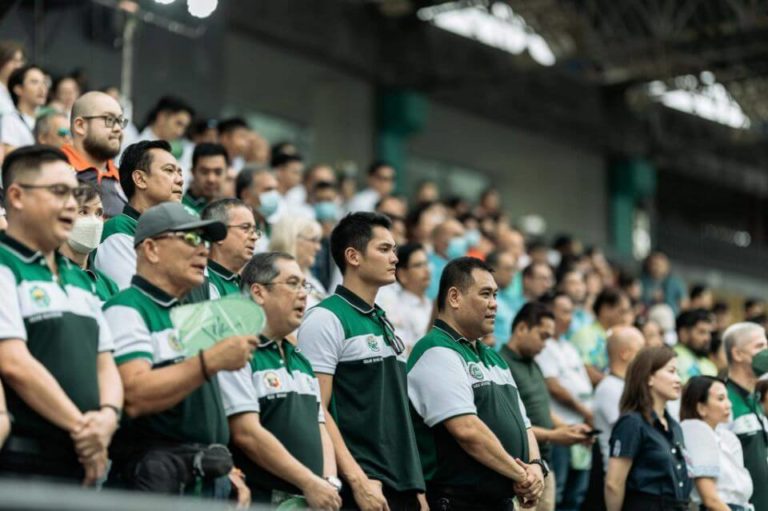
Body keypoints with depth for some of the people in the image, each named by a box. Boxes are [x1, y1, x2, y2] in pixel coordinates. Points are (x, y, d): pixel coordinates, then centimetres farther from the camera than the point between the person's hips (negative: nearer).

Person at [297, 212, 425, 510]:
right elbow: (315, 410, -14)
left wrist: (416, 485, 14)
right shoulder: (325, 319, -7)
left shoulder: (384, 324, 19)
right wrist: (357, 480, -20)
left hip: (402, 486, 8)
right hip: (362, 487, -8)